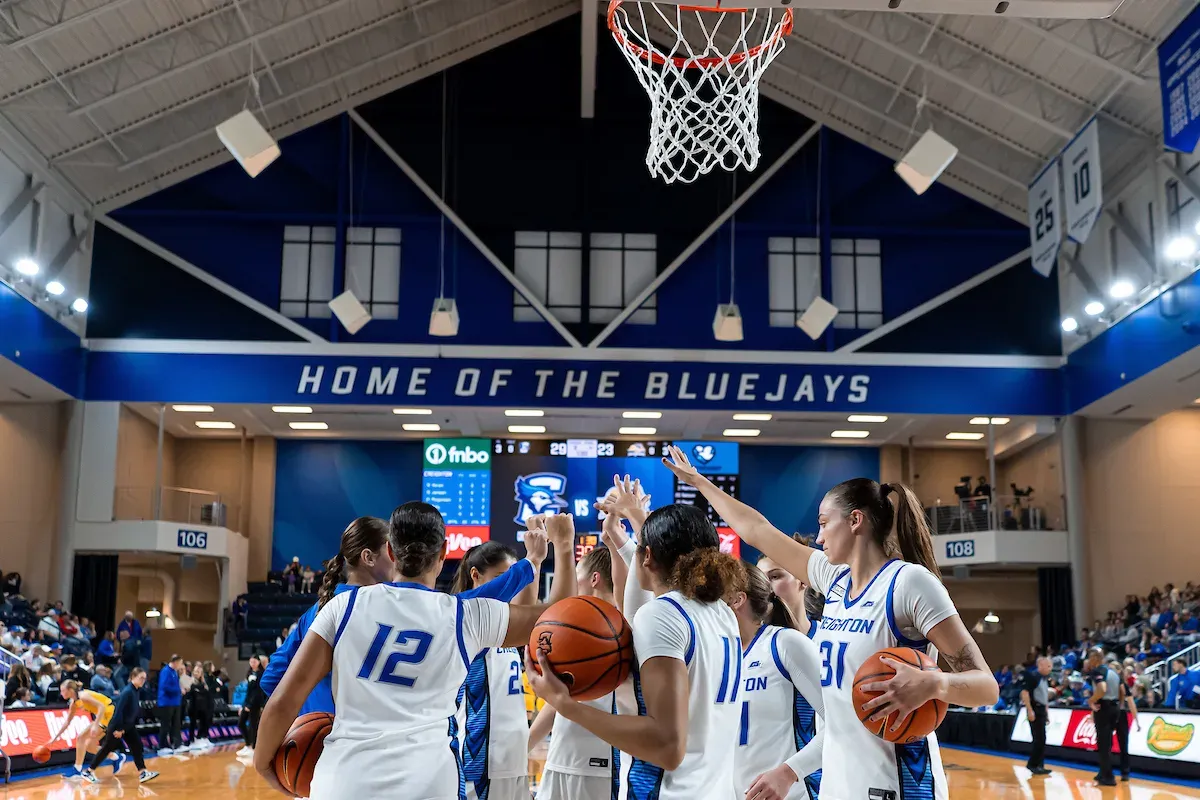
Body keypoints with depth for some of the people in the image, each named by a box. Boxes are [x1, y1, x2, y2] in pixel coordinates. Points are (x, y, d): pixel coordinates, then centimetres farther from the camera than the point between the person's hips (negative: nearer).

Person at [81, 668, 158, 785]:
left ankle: (142, 773, 5)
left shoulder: (136, 691, 4)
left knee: (137, 746, 3)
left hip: (128, 726, 9)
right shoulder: (127, 691, -23)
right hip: (117, 726, -9)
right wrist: (118, 729, -24)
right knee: (107, 748, 1)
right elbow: (119, 710, -26)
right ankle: (88, 772, 14)